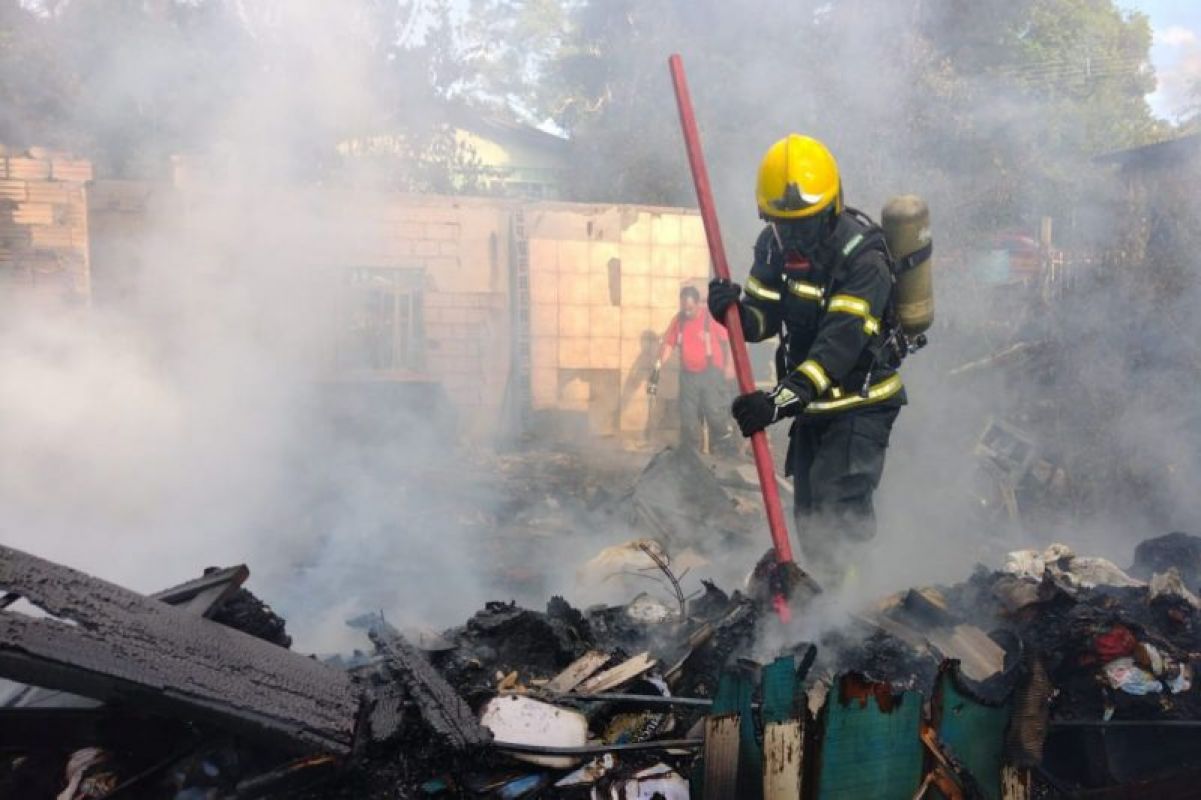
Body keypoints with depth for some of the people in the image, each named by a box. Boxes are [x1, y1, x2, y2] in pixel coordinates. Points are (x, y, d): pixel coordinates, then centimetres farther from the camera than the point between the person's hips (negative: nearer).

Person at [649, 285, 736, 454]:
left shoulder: (712, 317, -10)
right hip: (688, 375, 4)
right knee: (688, 418, 8)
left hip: (711, 374, -4)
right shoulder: (678, 320, 2)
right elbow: (668, 344, 4)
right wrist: (657, 368, -3)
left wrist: (729, 365, -1)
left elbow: (727, 341, -3)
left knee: (716, 414, -8)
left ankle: (726, 450, 3)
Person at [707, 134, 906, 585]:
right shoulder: (774, 245, -2)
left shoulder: (863, 259, -24)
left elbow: (839, 344, -32)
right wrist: (735, 310, -25)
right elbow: (763, 318, 0)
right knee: (809, 518, 14)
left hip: (861, 404, -7)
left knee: (839, 510, -18)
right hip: (810, 404, 7)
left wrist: (780, 400, -42)